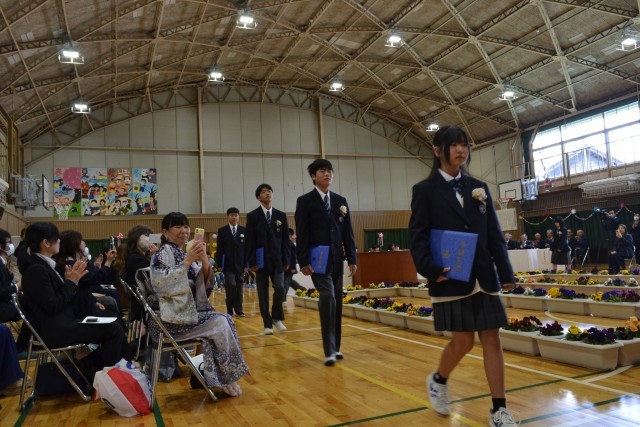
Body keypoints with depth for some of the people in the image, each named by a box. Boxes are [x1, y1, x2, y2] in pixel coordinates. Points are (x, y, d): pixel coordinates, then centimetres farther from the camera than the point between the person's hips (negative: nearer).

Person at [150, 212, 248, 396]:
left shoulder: (183, 252, 13)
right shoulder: (164, 252, -10)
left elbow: (203, 281, 8)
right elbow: (163, 284, -25)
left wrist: (204, 260, -12)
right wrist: (188, 261, -24)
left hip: (186, 310, 8)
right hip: (169, 316, -8)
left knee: (225, 319, -7)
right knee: (221, 322, -16)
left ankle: (215, 375, 1)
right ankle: (227, 377, 1)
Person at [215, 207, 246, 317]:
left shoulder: (244, 230, 6)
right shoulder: (222, 231, 3)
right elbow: (219, 249, 1)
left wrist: (247, 264, 1)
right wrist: (219, 264, -5)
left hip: (240, 264, 2)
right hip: (228, 265, -2)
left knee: (239, 287, 5)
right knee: (230, 286, -8)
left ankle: (238, 310, 14)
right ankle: (230, 311, 6)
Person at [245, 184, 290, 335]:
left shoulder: (281, 215, 8)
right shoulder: (252, 216, 1)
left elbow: (285, 239, 7)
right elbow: (249, 241, -3)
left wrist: (286, 260, 2)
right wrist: (252, 262, -9)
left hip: (277, 259, 2)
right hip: (261, 260, -1)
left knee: (280, 288, -7)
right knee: (263, 293, 3)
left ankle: (277, 318, 16)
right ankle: (267, 324, 13)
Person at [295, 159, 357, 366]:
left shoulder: (341, 201, 12)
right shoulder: (305, 201, -2)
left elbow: (347, 232, 11)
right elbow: (302, 234, -7)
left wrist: (352, 259, 5)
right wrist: (303, 262, -13)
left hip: (336, 259, 5)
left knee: (337, 302, 9)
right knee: (327, 297, -16)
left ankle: (335, 346, 21)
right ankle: (329, 350, -8)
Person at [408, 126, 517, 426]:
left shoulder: (478, 188, 12)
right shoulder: (425, 190, 0)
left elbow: (494, 234, 11)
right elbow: (417, 236, -7)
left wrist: (506, 272, 5)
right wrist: (430, 270, -21)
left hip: (483, 277, 4)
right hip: (451, 278, -4)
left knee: (491, 339, 4)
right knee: (463, 341, 0)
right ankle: (438, 380, 30)